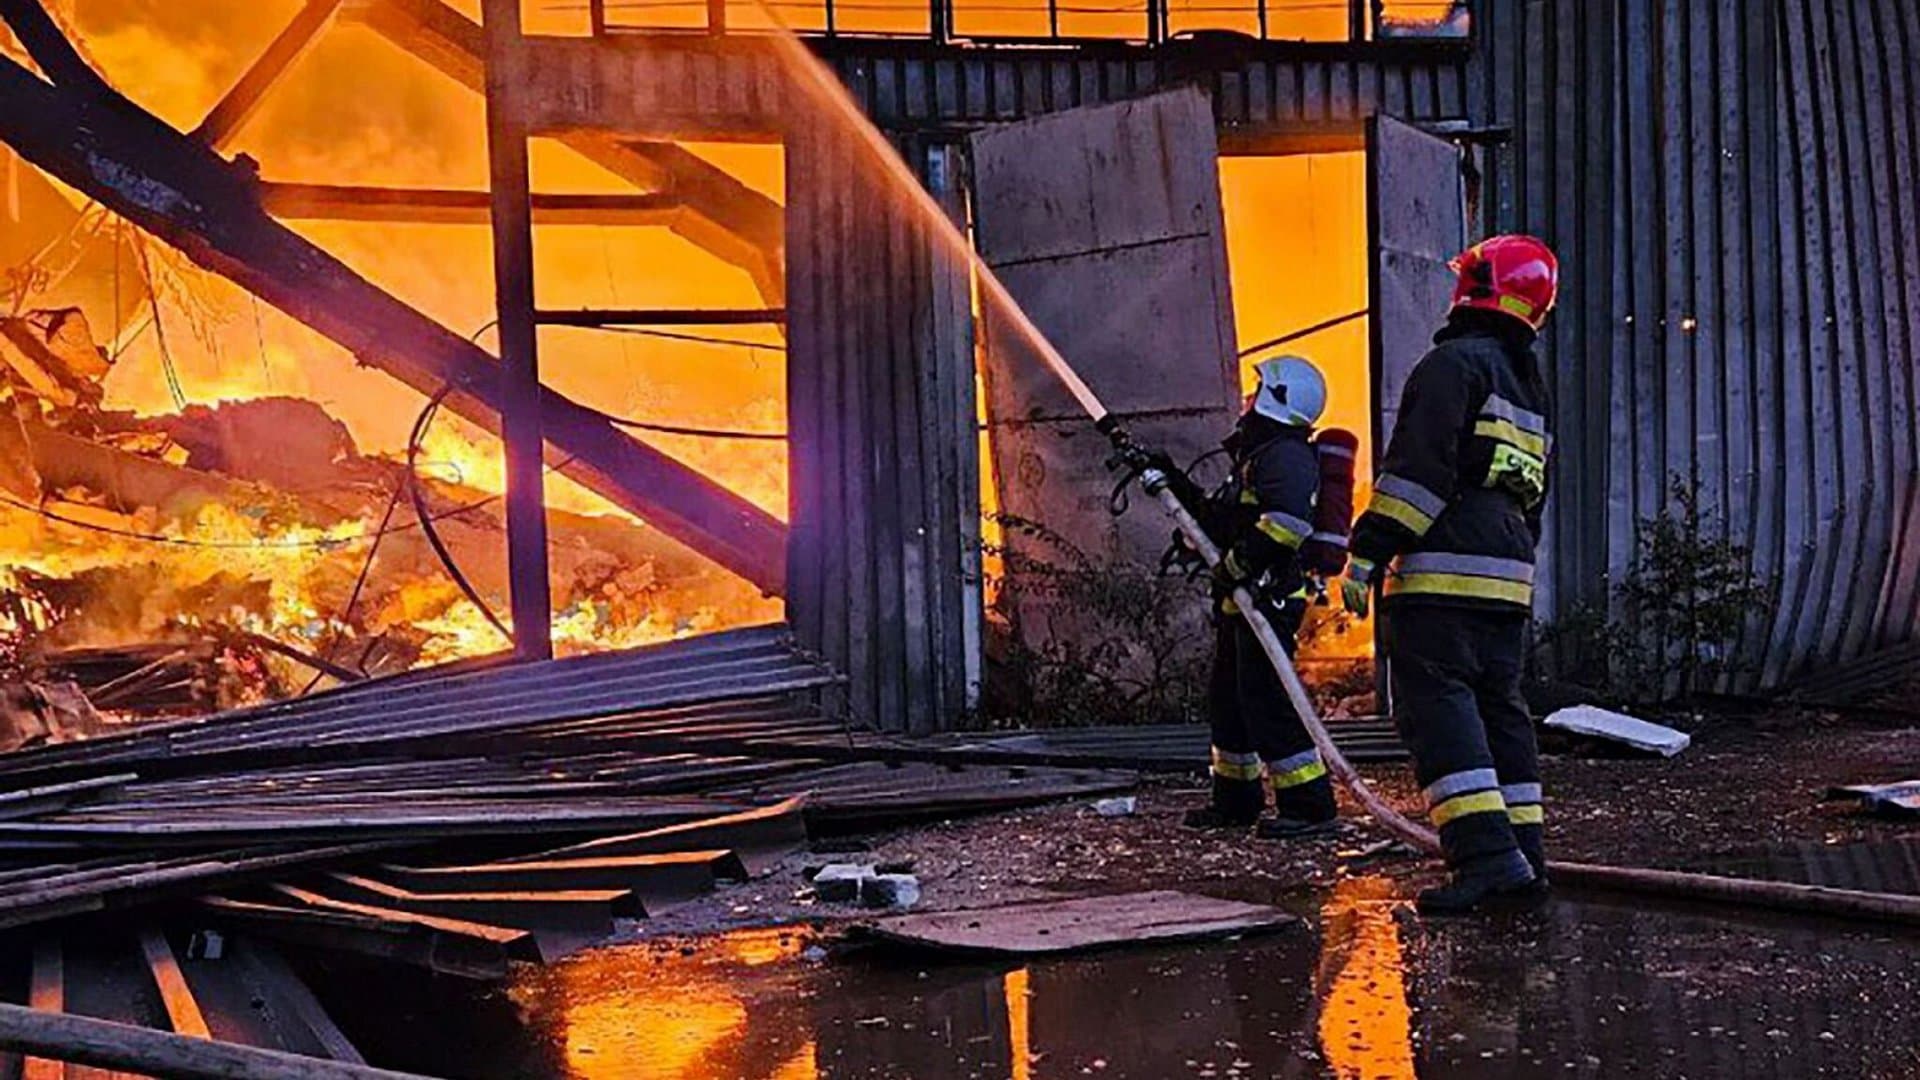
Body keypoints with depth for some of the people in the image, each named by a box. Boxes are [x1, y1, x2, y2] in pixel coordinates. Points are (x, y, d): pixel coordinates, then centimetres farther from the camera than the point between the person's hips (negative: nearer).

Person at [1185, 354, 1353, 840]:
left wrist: (1236, 565, -24)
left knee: (1266, 699, -12)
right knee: (1227, 698, 16)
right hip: (1243, 599, 11)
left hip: (1268, 596, -11)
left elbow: (1288, 520, -28)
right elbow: (1229, 521, 29)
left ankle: (1309, 805, -10)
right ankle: (1235, 800, 26)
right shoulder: (1260, 453, 21)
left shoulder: (1285, 454, -13)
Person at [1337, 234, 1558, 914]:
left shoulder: (1455, 362, -6)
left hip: (1444, 575, -9)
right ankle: (1524, 857, 12)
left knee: (1437, 706, -11)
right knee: (1499, 707, 13)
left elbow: (1418, 468, -16)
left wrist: (1368, 553, -16)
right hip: (1509, 578, 9)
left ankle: (1486, 856, -21)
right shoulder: (1529, 387, 24)